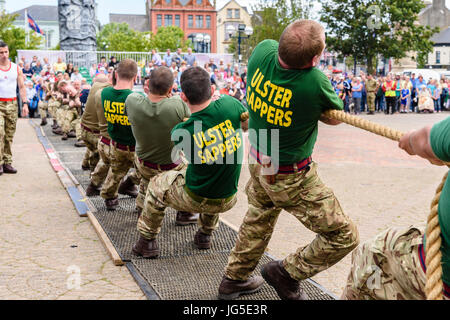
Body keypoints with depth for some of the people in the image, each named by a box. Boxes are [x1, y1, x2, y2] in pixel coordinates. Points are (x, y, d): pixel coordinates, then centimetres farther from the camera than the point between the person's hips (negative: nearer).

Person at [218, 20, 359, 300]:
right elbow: (335, 118, -10)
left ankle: (234, 279, 47)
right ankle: (287, 273, 20)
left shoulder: (263, 51, -17)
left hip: (258, 161, 8)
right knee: (345, 236, 7)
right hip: (292, 177, -7)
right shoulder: (315, 82, -33)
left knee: (259, 219, 34)